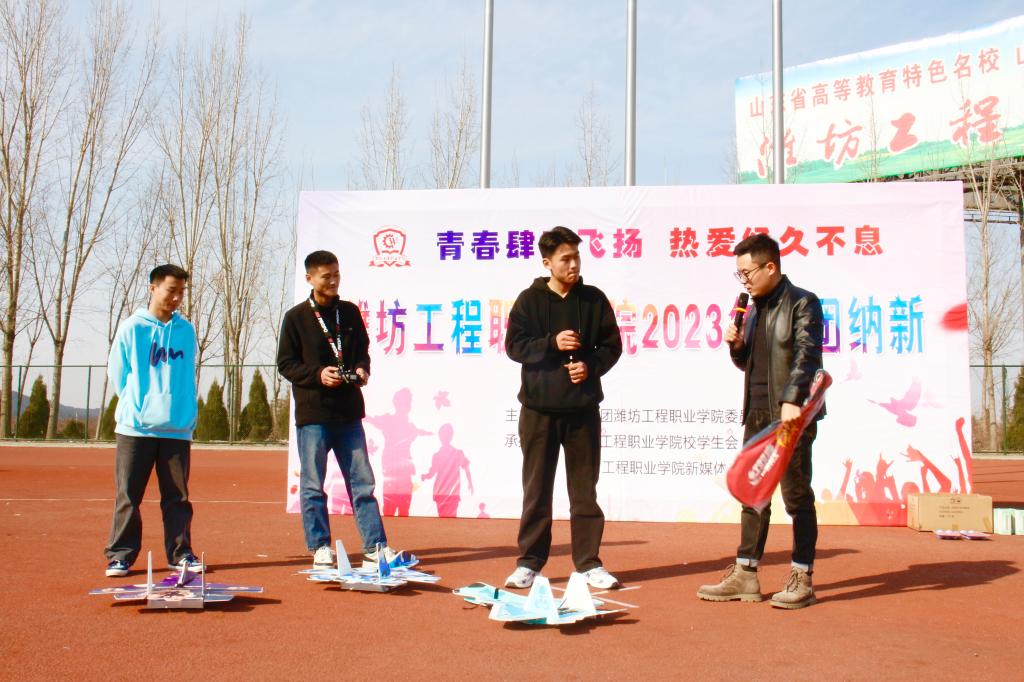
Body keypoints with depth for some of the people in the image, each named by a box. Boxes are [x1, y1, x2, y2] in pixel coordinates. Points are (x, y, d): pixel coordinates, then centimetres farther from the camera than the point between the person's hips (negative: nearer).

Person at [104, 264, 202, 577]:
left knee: (177, 496, 7)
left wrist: (187, 415, 9)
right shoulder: (131, 328, 0)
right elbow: (116, 372, 2)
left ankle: (180, 552, 15)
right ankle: (120, 554, 9)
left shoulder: (186, 331, 9)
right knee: (128, 495, 1)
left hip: (177, 428, 3)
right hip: (135, 428, -2)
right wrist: (137, 405, 0)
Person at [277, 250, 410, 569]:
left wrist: (362, 369, -3)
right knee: (312, 485, 3)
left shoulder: (349, 312, 10)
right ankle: (320, 547, 14)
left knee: (362, 480, 5)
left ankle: (375, 545, 10)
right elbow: (285, 363, 0)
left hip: (348, 411, 3)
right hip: (312, 413, -3)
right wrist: (317, 374, -15)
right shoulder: (296, 317, 0)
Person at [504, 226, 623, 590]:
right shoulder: (529, 300, 2)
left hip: (582, 408, 1)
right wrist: (553, 344, -16)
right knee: (536, 488, 6)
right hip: (539, 408, -1)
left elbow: (612, 345, 8)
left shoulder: (594, 299, 6)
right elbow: (515, 345, -3)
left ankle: (589, 562, 15)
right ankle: (529, 562, 14)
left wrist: (591, 366, -9)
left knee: (584, 488, 6)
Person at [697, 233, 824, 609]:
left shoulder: (802, 303, -6)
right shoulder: (755, 309, 17)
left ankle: (802, 579, 8)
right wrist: (736, 346, 2)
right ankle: (745, 576, 16)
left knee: (797, 496, 0)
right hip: (757, 415, 8)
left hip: (792, 414, -8)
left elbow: (806, 354, -16)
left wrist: (792, 400, -27)